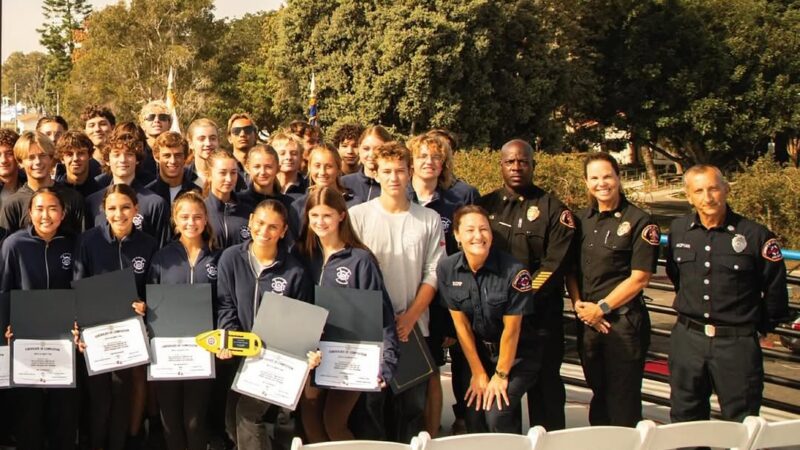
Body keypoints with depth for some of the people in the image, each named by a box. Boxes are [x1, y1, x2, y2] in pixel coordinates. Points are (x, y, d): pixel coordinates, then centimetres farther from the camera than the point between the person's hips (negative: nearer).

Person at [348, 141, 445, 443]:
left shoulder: (429, 220, 5)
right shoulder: (357, 215, -1)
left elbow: (433, 275, 3)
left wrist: (410, 317, -8)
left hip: (413, 328, 2)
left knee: (412, 403, 7)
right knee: (371, 401, 3)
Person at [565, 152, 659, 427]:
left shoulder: (639, 222, -8)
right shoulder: (581, 220, 10)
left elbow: (639, 278, -11)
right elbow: (570, 268, 12)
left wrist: (601, 308, -11)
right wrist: (578, 303, -4)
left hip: (623, 320, -5)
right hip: (587, 321, 5)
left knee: (623, 399, 2)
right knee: (599, 394, 15)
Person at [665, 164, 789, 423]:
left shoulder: (755, 235, -10)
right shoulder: (678, 230, 2)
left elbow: (775, 289, 0)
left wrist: (764, 325, 9)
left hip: (737, 344, -4)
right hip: (687, 340, 4)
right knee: (684, 420, 15)